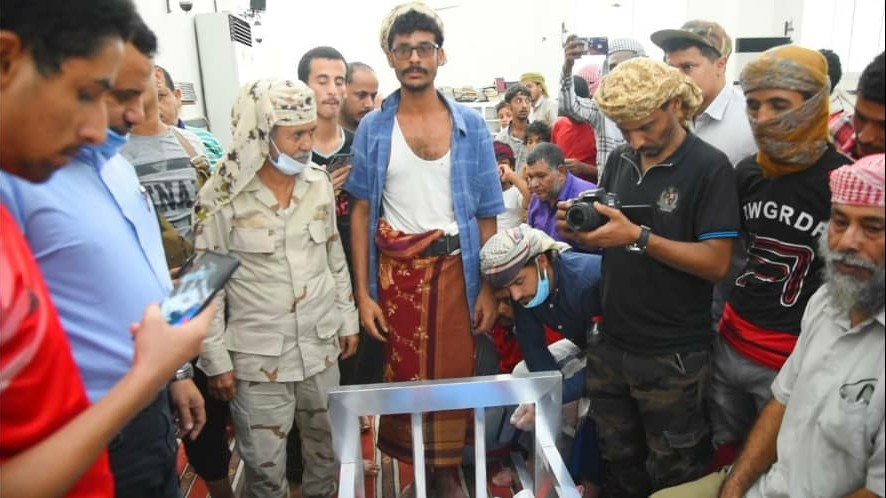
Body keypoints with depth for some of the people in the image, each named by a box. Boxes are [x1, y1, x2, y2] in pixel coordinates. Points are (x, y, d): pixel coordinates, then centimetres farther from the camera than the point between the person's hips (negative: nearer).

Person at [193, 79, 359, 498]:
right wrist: (215, 359, -7)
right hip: (257, 356, -4)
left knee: (327, 447, 20)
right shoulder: (221, 197, -14)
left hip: (321, 344, 4)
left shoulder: (319, 182, 0)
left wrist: (347, 318, 11)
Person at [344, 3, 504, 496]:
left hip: (455, 268, 0)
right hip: (395, 270, 0)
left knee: (453, 372, 7)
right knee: (404, 373, 9)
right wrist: (363, 292, -2)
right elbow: (362, 212, 3)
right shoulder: (373, 128, 1)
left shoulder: (470, 124, 2)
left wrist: (488, 287, -2)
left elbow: (487, 213, 3)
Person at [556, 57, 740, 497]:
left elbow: (716, 263, -17)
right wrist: (580, 229, -10)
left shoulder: (710, 167, -12)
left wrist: (639, 236, -27)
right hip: (610, 345, 5)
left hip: (673, 358, -5)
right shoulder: (620, 160, 6)